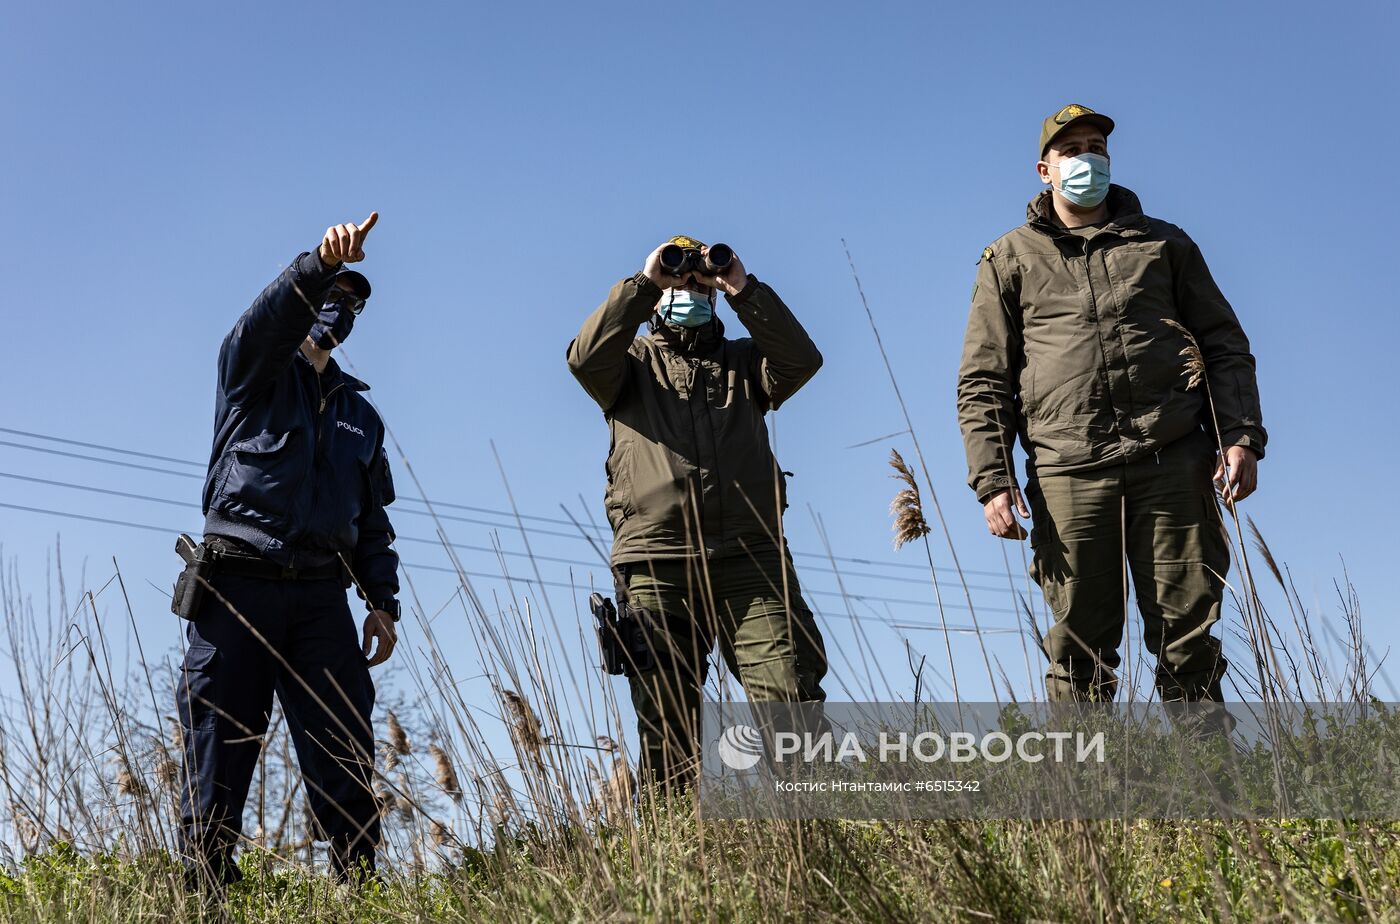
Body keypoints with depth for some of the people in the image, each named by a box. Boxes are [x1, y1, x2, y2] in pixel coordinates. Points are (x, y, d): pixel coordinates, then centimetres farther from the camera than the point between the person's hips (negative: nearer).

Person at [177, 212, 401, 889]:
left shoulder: (360, 414, 25)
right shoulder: (254, 369, 12)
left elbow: (374, 517, 23)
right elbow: (273, 314, -13)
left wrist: (382, 601, 10)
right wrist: (323, 261, -32)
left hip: (322, 597, 4)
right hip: (238, 585, -4)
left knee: (346, 761, -5)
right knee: (219, 754, -4)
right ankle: (206, 894, -1)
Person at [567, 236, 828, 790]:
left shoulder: (742, 361, 24)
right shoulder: (632, 361, 20)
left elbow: (802, 360, 3)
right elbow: (585, 357, -4)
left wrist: (742, 289, -1)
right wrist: (644, 282, -3)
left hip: (750, 559, 1)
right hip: (656, 563, 0)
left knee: (793, 705, -11)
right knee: (665, 721, 0)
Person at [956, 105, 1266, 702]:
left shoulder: (1165, 244, 20)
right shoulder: (1010, 259, 16)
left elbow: (1225, 346, 16)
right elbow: (982, 382, 10)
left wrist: (1241, 435, 0)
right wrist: (991, 480, -3)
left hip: (1173, 464, 1)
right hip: (1068, 474, -1)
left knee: (1189, 641, 0)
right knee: (1079, 648, 0)